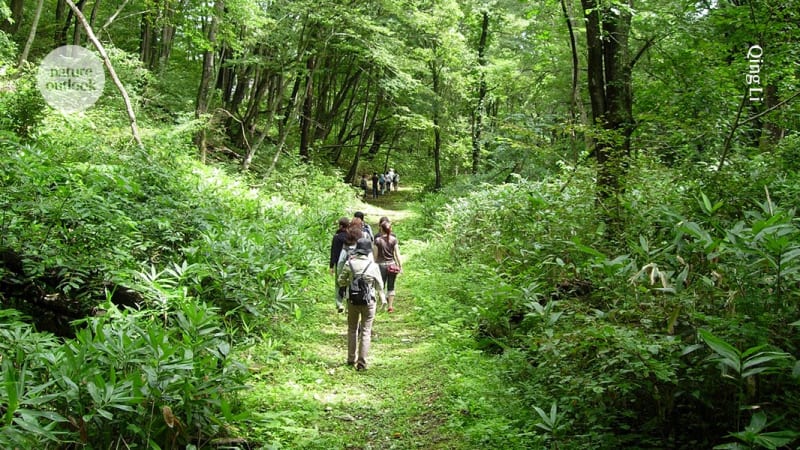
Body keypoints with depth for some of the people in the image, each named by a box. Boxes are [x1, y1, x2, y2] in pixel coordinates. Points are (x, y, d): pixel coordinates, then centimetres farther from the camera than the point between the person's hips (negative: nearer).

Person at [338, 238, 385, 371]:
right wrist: (382, 298, 16)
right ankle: (362, 362, 3)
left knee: (352, 329, 18)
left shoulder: (349, 264, -10)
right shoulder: (373, 266, -12)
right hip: (368, 301, -2)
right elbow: (379, 286, -3)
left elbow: (341, 281, -2)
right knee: (366, 331, 5)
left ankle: (351, 359, 26)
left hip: (352, 301, 2)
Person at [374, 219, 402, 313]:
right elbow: (397, 254, -3)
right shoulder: (394, 239, -4)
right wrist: (400, 266, 4)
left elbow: (375, 255, -5)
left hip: (381, 265, -2)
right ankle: (390, 306, 15)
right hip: (392, 265, 2)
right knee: (391, 287, 11)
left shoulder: (378, 240, -9)